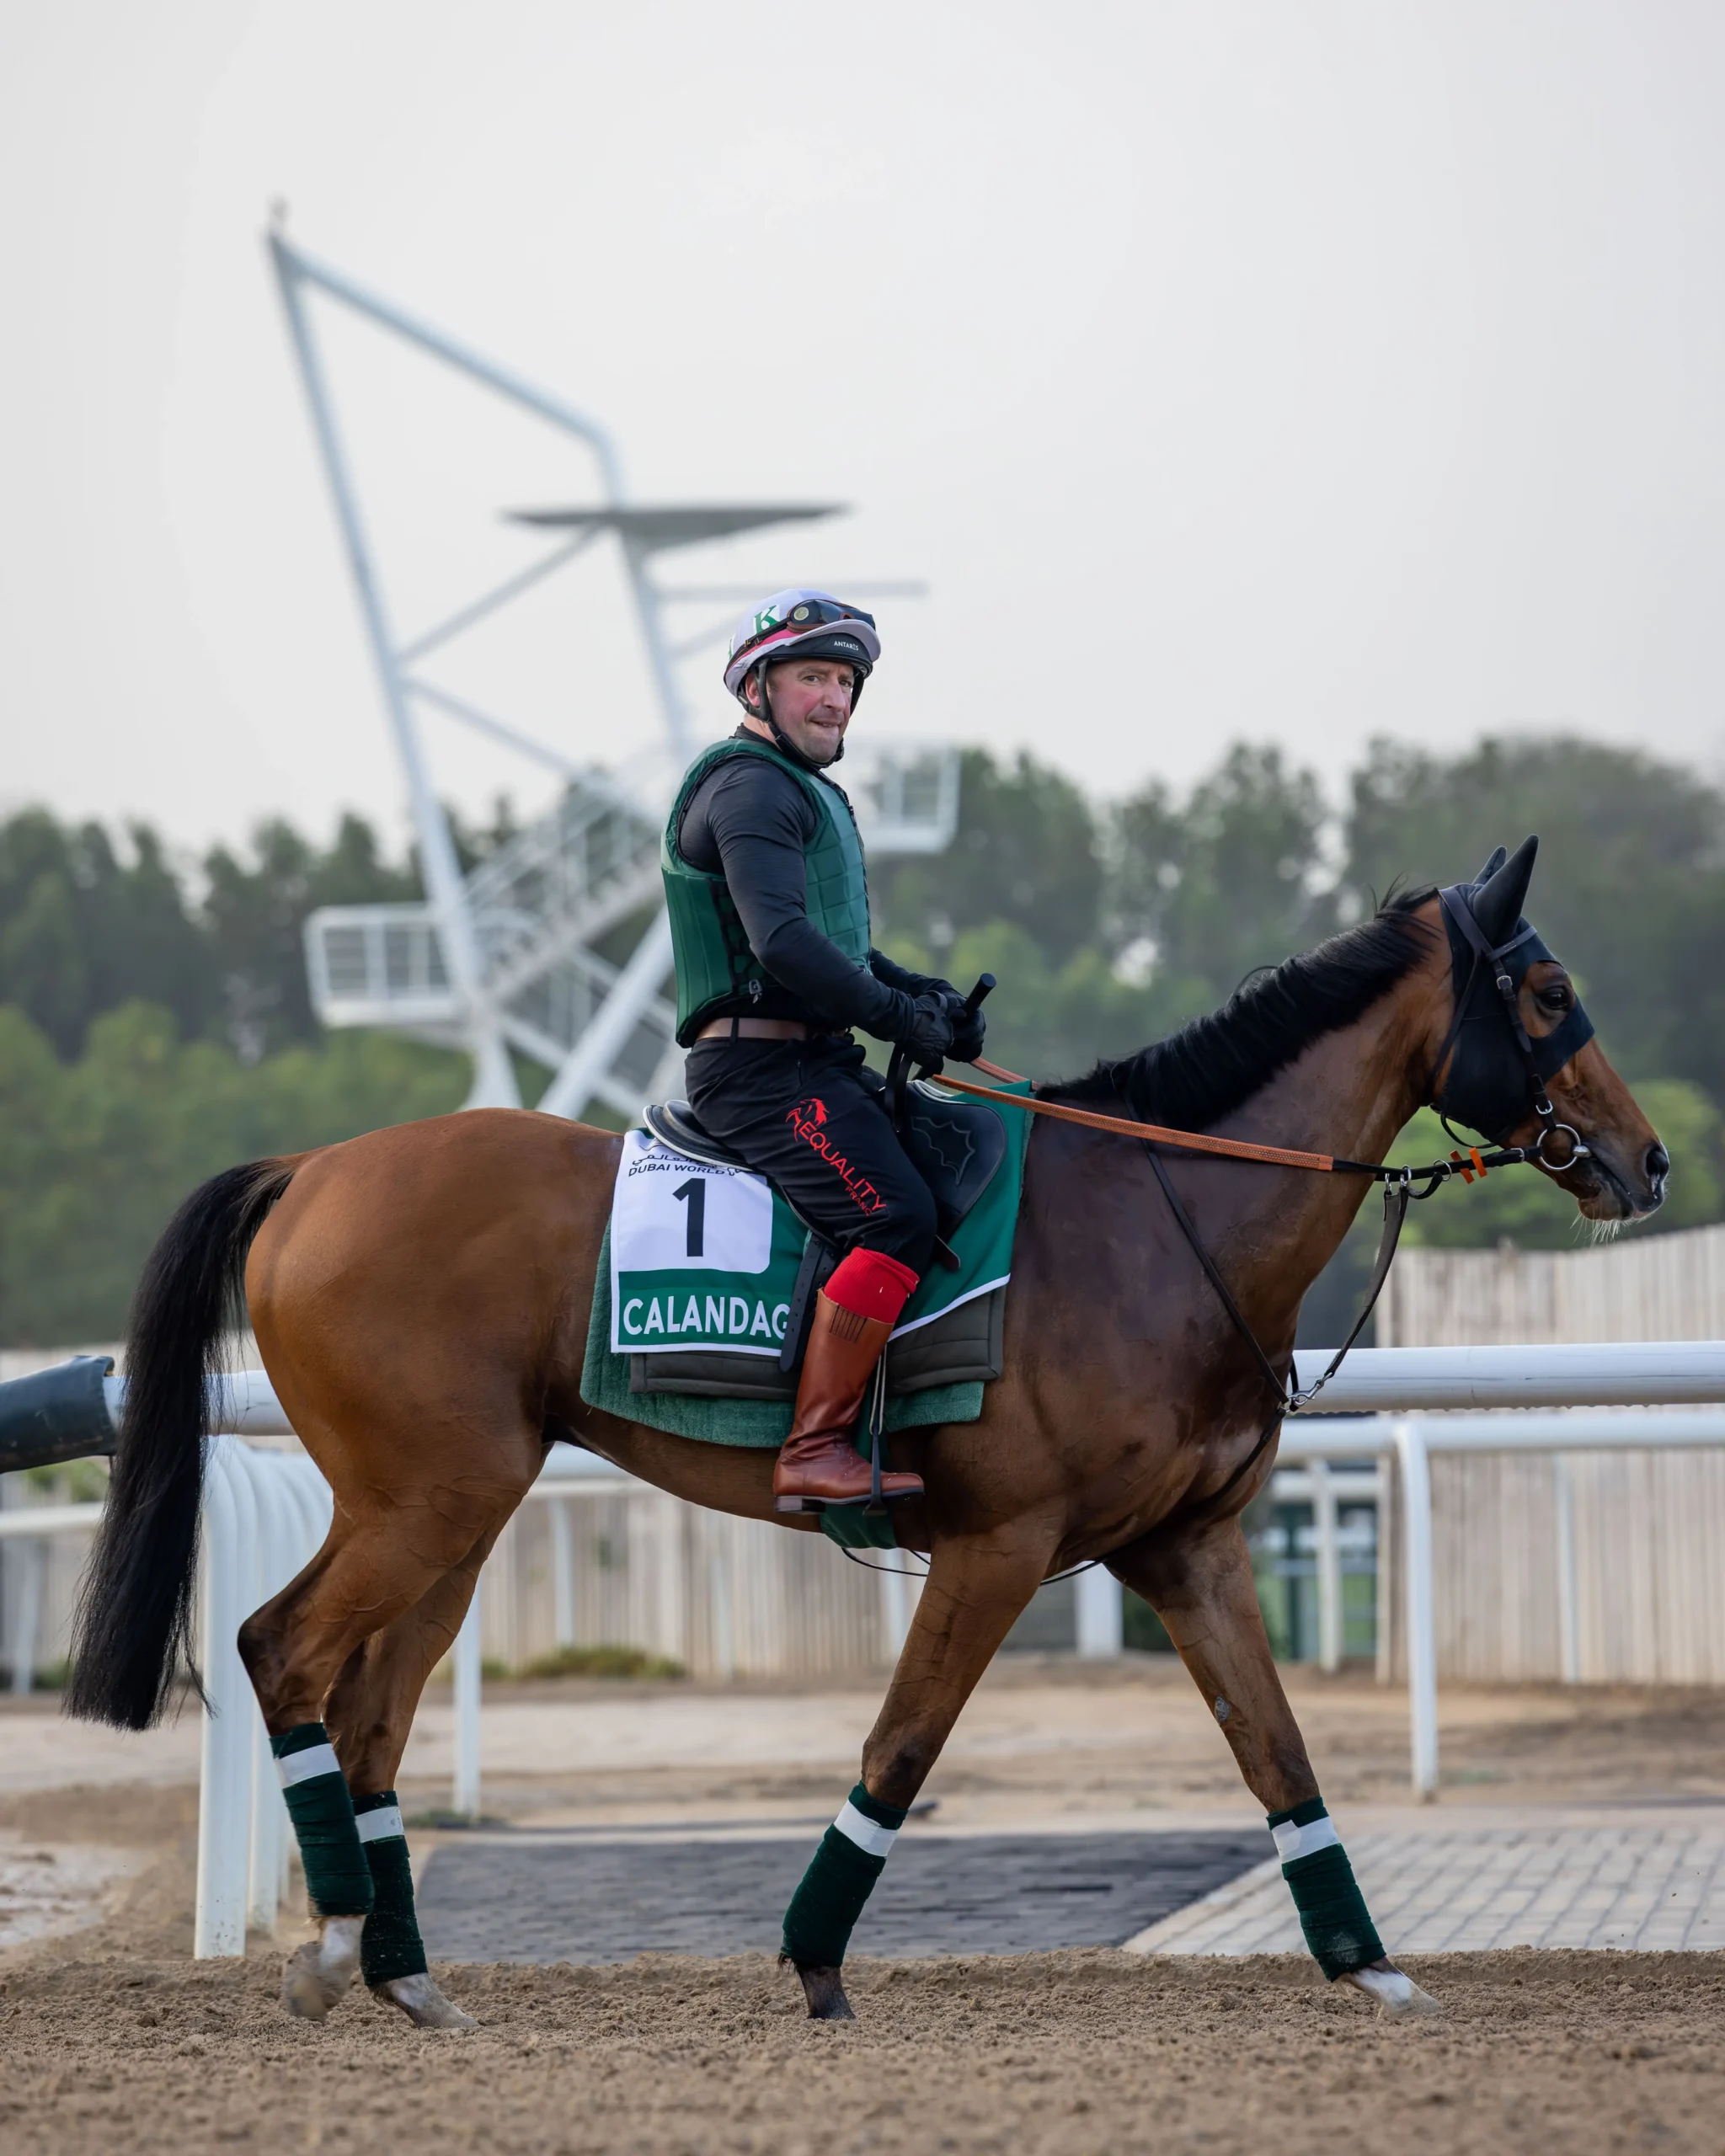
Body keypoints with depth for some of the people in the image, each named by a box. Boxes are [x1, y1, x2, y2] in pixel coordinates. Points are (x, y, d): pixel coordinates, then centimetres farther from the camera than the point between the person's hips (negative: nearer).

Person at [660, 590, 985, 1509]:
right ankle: (812, 1451, -28)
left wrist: (923, 993, 11)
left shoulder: (810, 794, 25)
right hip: (764, 1064, -11)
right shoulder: (751, 787, -9)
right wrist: (896, 1017, -15)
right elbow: (783, 942, -22)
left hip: (816, 1062, 11)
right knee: (897, 1213, -26)